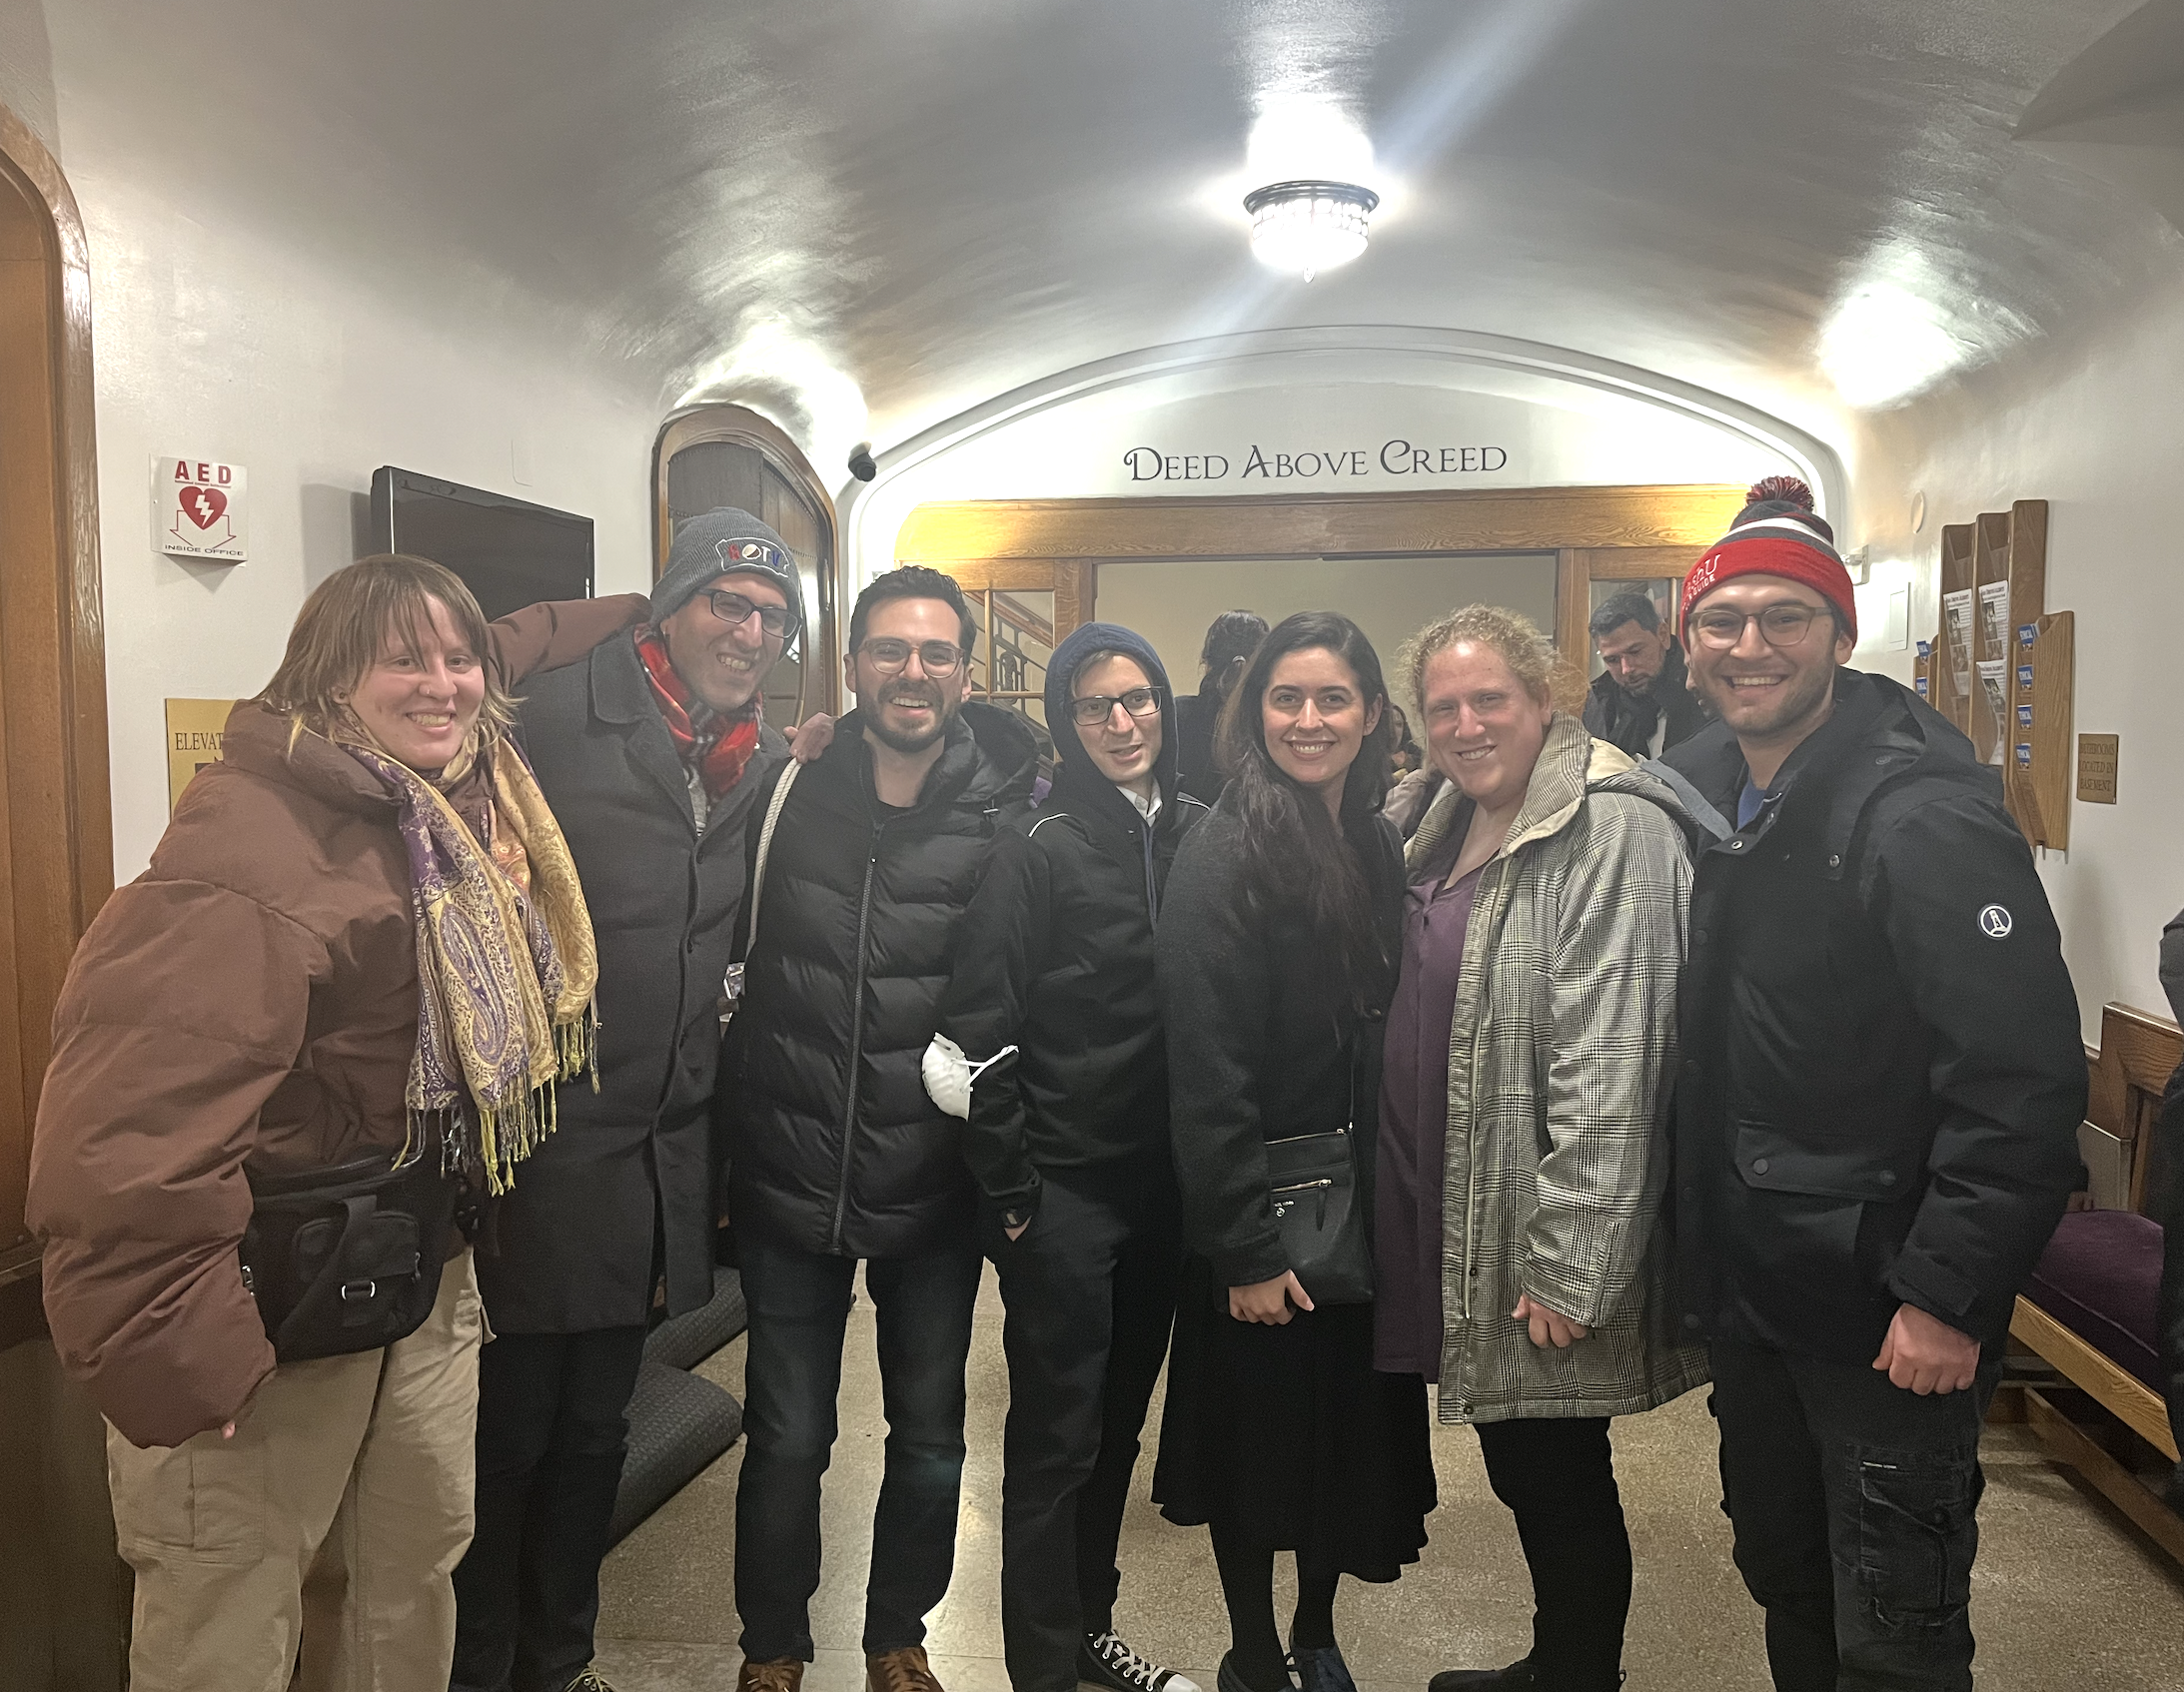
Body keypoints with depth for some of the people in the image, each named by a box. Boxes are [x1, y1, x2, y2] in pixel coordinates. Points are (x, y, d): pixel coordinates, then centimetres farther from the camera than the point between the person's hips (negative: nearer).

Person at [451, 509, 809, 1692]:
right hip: (540, 1152, -6)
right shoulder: (559, 719, -12)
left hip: (660, 1161, 6)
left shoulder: (770, 765, 7)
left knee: (594, 1432, 21)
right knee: (509, 1436, 8)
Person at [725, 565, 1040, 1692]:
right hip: (790, 1174, 0)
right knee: (786, 1438, 12)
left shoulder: (1005, 814, -5)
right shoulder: (788, 791, -2)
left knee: (930, 1436, 16)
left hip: (933, 1181, 0)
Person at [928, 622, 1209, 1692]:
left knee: (1119, 1422, 18)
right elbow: (977, 1030, -13)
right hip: (1064, 1186, -5)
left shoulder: (1200, 834, 3)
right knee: (1056, 1437, 4)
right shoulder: (1039, 848, -11)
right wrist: (1008, 1189, -12)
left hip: (1164, 1180, 5)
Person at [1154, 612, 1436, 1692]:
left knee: (1351, 1425, 17)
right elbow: (1206, 1073, -19)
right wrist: (1246, 1247, -19)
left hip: (1364, 1205, 6)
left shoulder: (1380, 850, 6)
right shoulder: (1226, 856, -16)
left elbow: (1397, 1036, 10)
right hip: (1261, 1211, -6)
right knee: (1257, 1436, 10)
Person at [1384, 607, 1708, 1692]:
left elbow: (1608, 1064, -23)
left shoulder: (1612, 829, -18)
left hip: (1548, 1251, -8)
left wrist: (1570, 1266, -23)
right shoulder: (1456, 826, 10)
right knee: (1522, 1475, 21)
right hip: (1457, 1228, 8)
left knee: (1561, 1482, 8)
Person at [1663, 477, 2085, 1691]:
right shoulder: (1697, 792, 4)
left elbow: (2026, 1076, -24)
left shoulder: (1922, 814, -21)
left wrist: (1949, 1297, -22)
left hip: (1887, 1311, -7)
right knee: (1782, 1577, 24)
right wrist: (1697, 1243, 10)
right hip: (1746, 1282, 7)